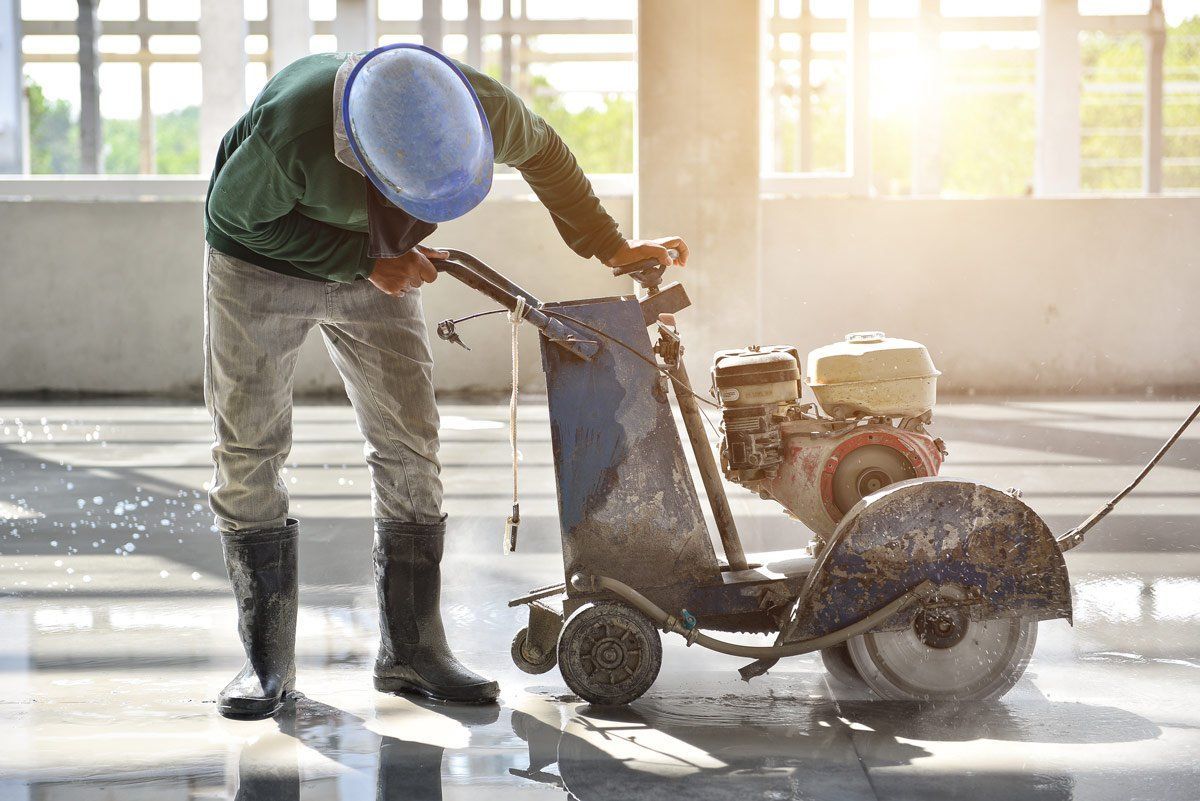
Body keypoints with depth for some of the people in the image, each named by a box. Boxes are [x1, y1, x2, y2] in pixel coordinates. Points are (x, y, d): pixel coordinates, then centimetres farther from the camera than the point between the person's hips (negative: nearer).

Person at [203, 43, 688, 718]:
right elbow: (234, 212, -21)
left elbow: (544, 153, -4)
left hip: (378, 267, 3)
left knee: (410, 443, -4)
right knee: (249, 449, -5)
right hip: (261, 263, -3)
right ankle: (267, 658, 5)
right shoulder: (289, 132, -41)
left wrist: (613, 249, 1)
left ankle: (413, 649, 4)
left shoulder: (483, 107, -28)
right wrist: (365, 262, -24)